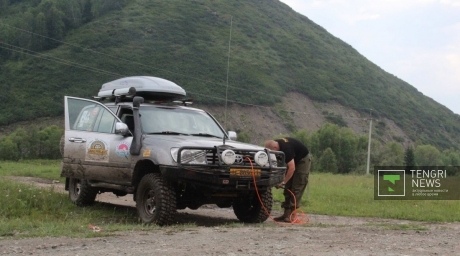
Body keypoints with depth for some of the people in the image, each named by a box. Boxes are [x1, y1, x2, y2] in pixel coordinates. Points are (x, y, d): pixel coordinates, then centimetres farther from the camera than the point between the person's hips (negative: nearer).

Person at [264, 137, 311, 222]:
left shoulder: (286, 148, -36)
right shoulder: (277, 144, -11)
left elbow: (292, 168, -35)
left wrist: (283, 182, -29)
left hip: (303, 159, -9)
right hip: (293, 160, 9)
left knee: (297, 189, -14)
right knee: (288, 188, 4)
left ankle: (291, 215, -16)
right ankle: (286, 213, 5)